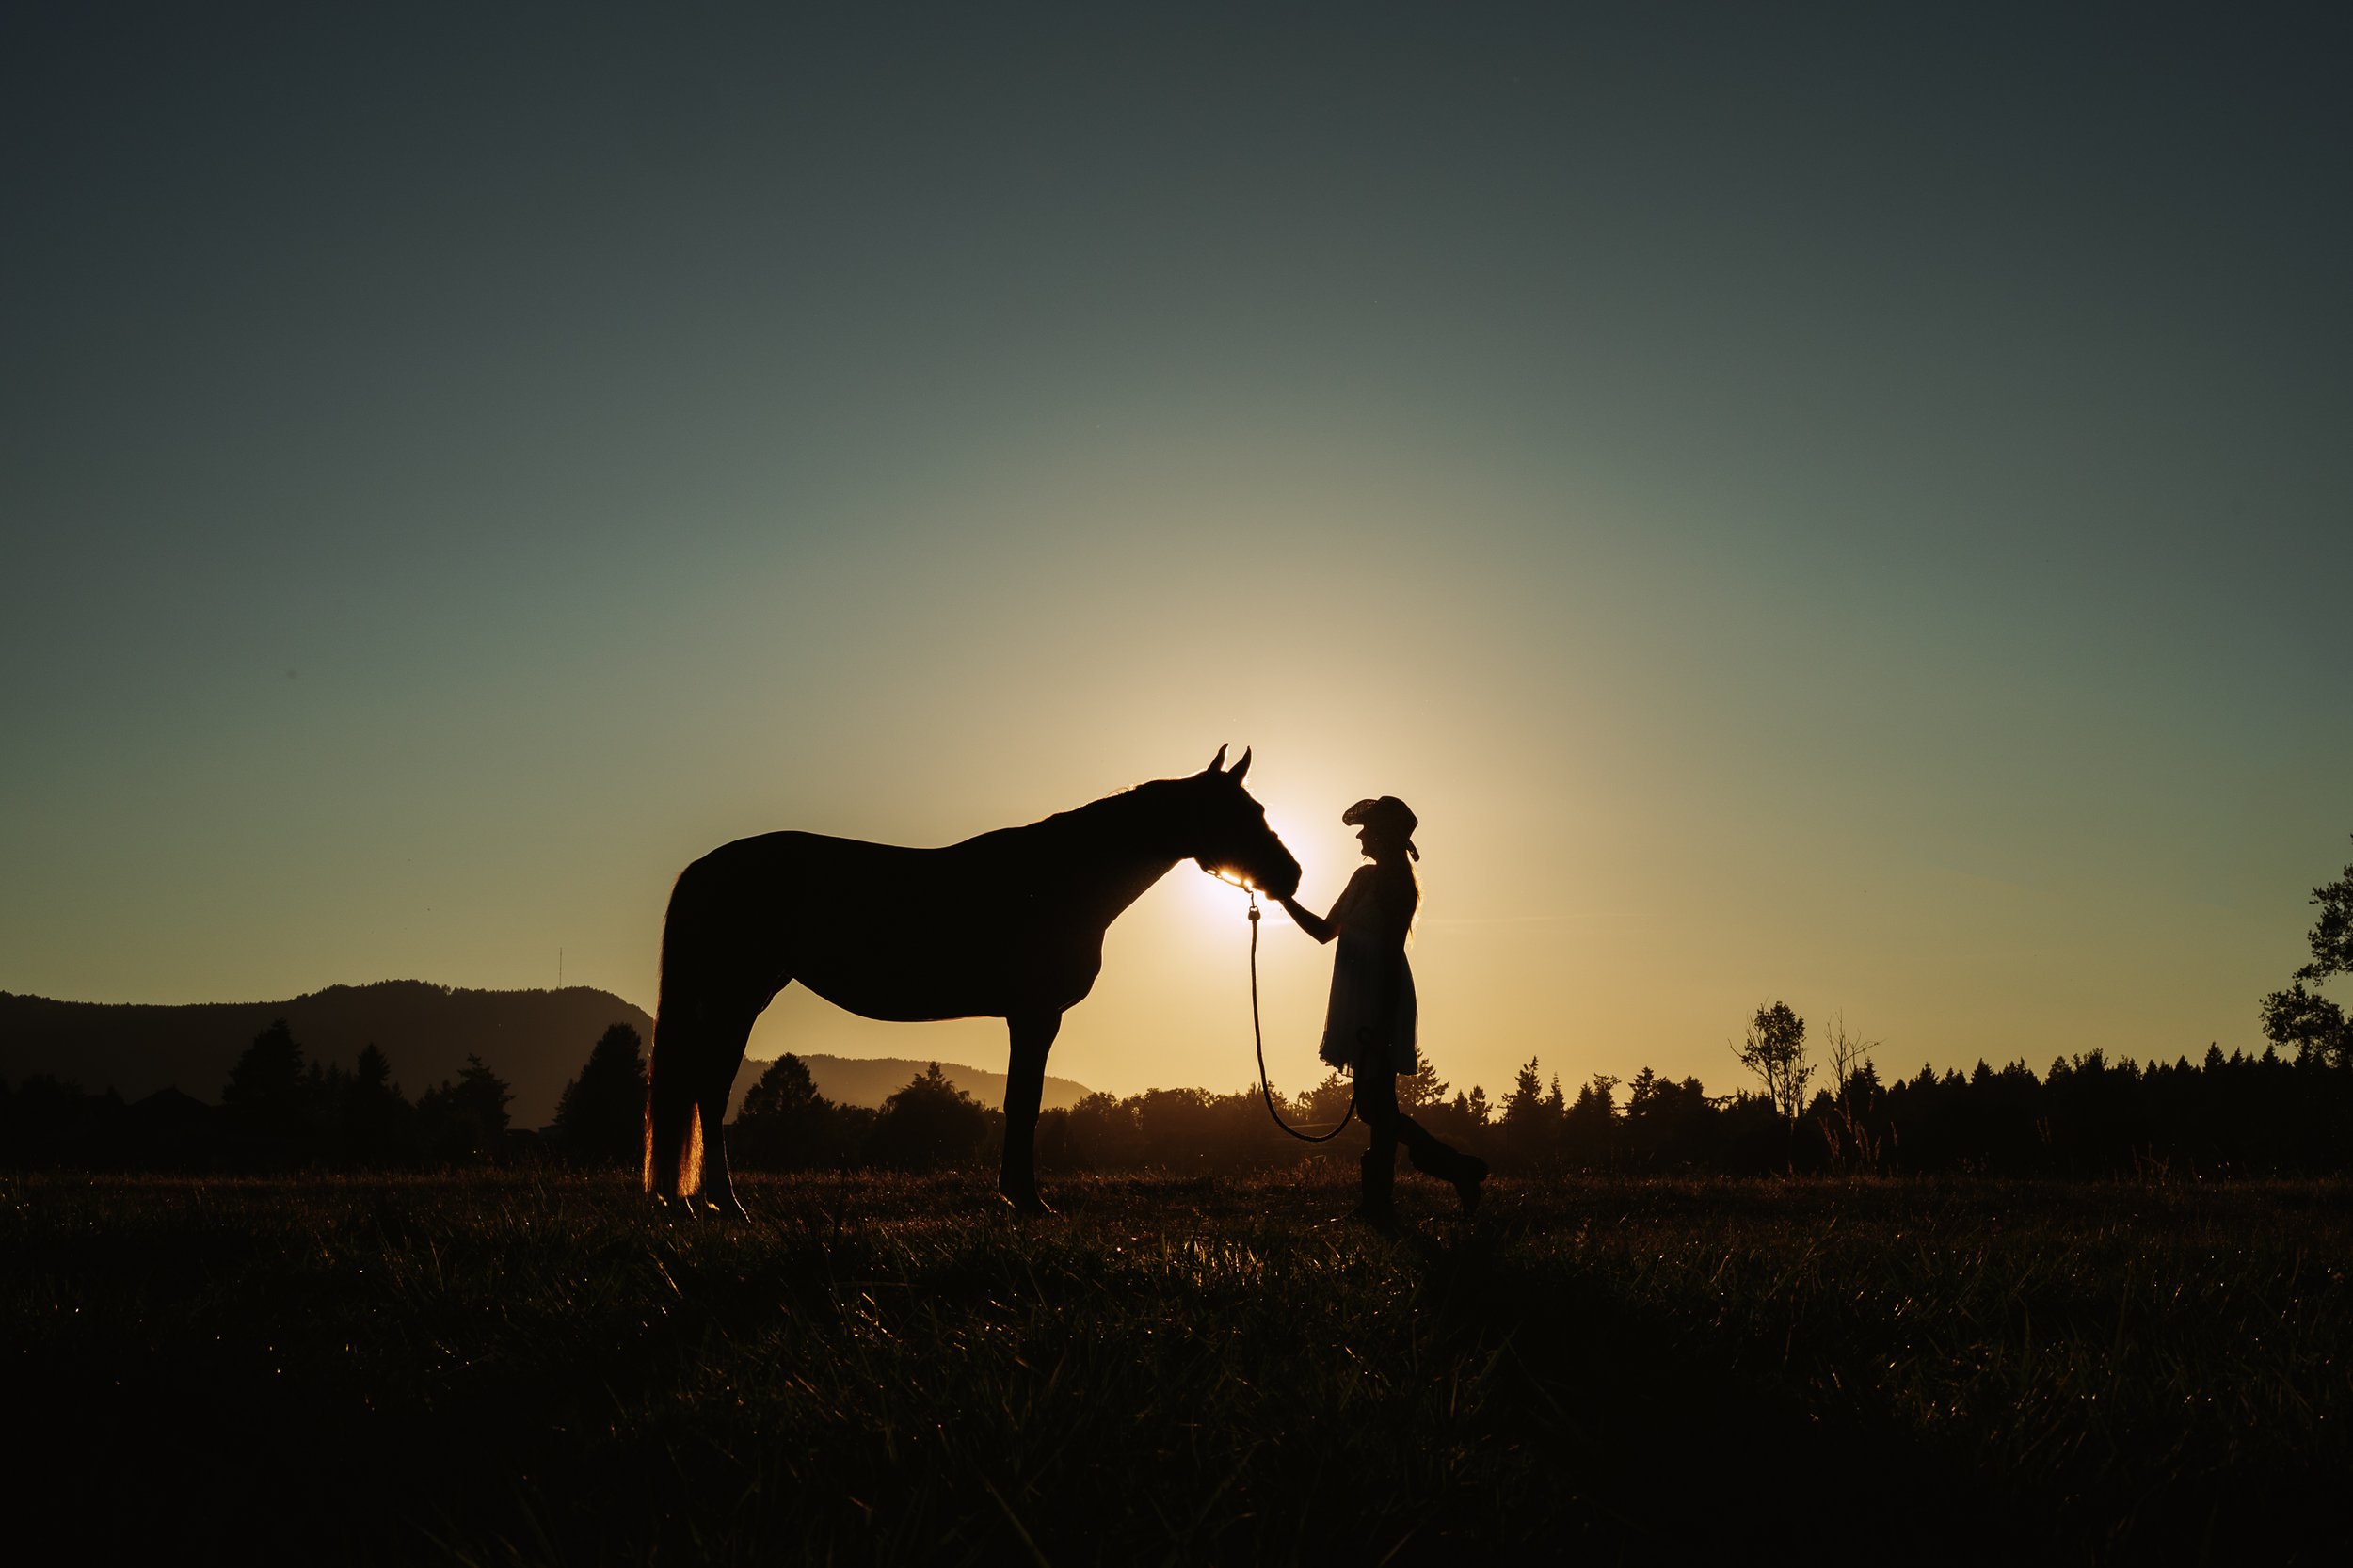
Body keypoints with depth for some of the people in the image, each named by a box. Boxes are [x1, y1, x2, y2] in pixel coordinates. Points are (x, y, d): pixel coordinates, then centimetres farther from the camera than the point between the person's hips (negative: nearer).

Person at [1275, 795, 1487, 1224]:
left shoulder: (1396, 884, -12)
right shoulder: (1365, 878, 15)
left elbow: (1390, 956, -18)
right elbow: (1324, 930, 23)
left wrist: (1380, 1024, -21)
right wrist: (1283, 897, 15)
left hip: (1380, 1004, -9)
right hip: (1360, 1006, 9)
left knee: (1377, 1107, -6)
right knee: (1375, 1107, 9)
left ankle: (1379, 1204, 0)